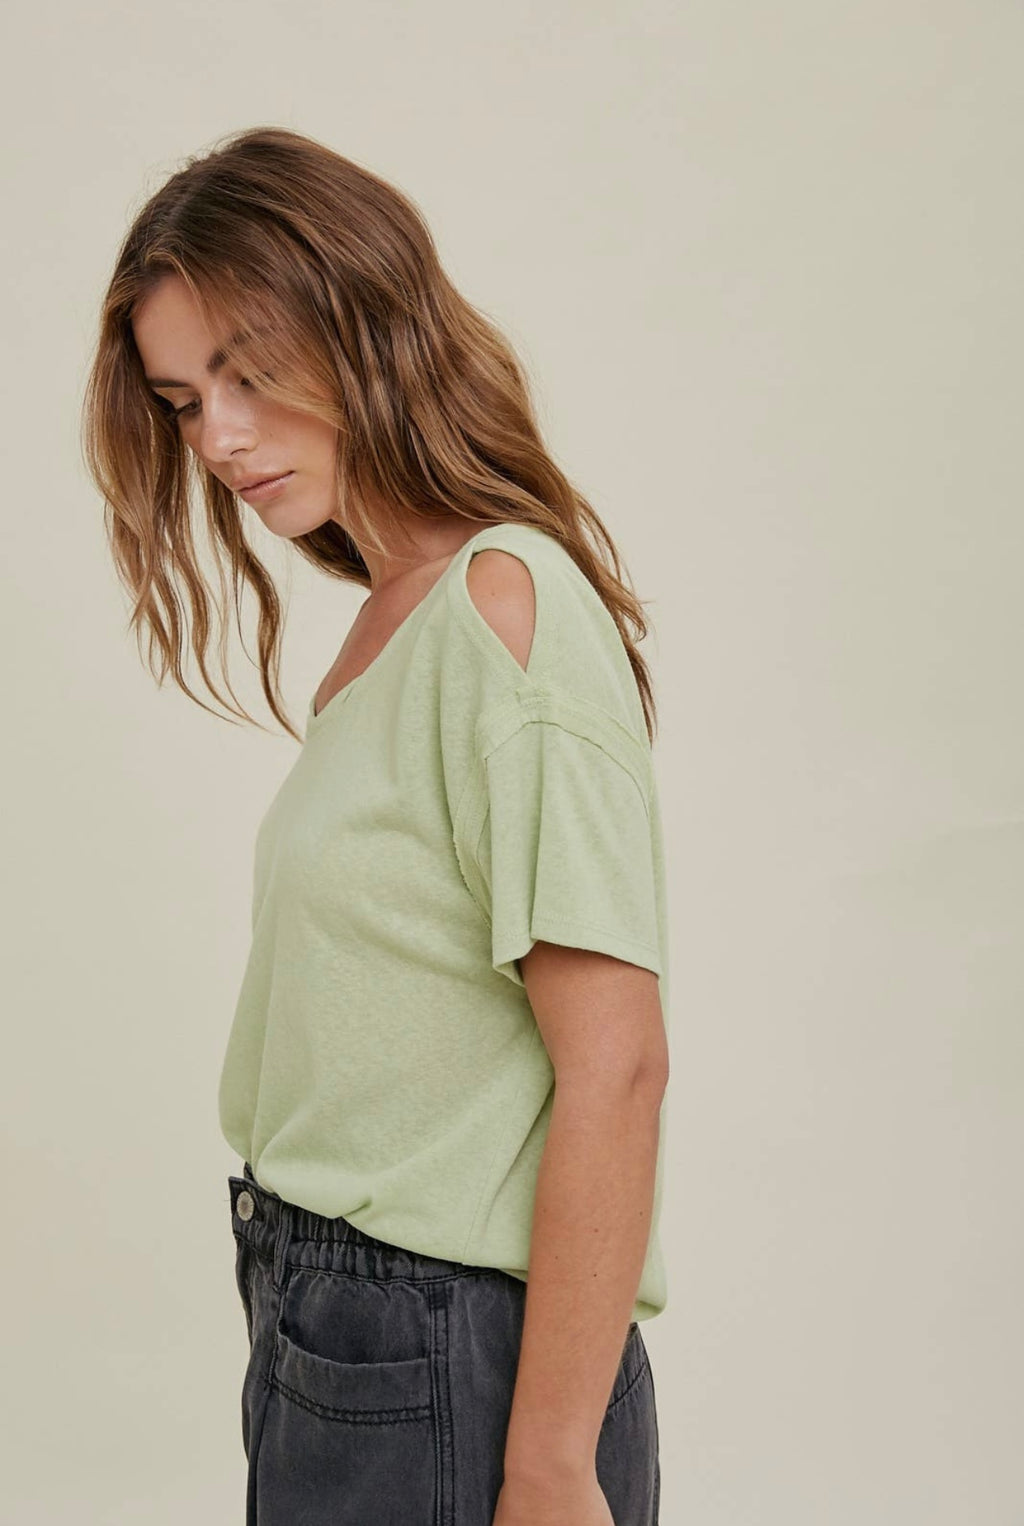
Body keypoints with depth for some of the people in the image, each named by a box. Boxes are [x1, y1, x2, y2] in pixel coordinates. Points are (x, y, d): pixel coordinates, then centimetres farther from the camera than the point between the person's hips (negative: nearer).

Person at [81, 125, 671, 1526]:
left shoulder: (509, 601, -17)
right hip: (322, 1321, 8)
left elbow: (615, 1067, -21)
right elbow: (385, 1036, 8)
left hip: (441, 1365, -8)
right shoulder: (387, 619, 10)